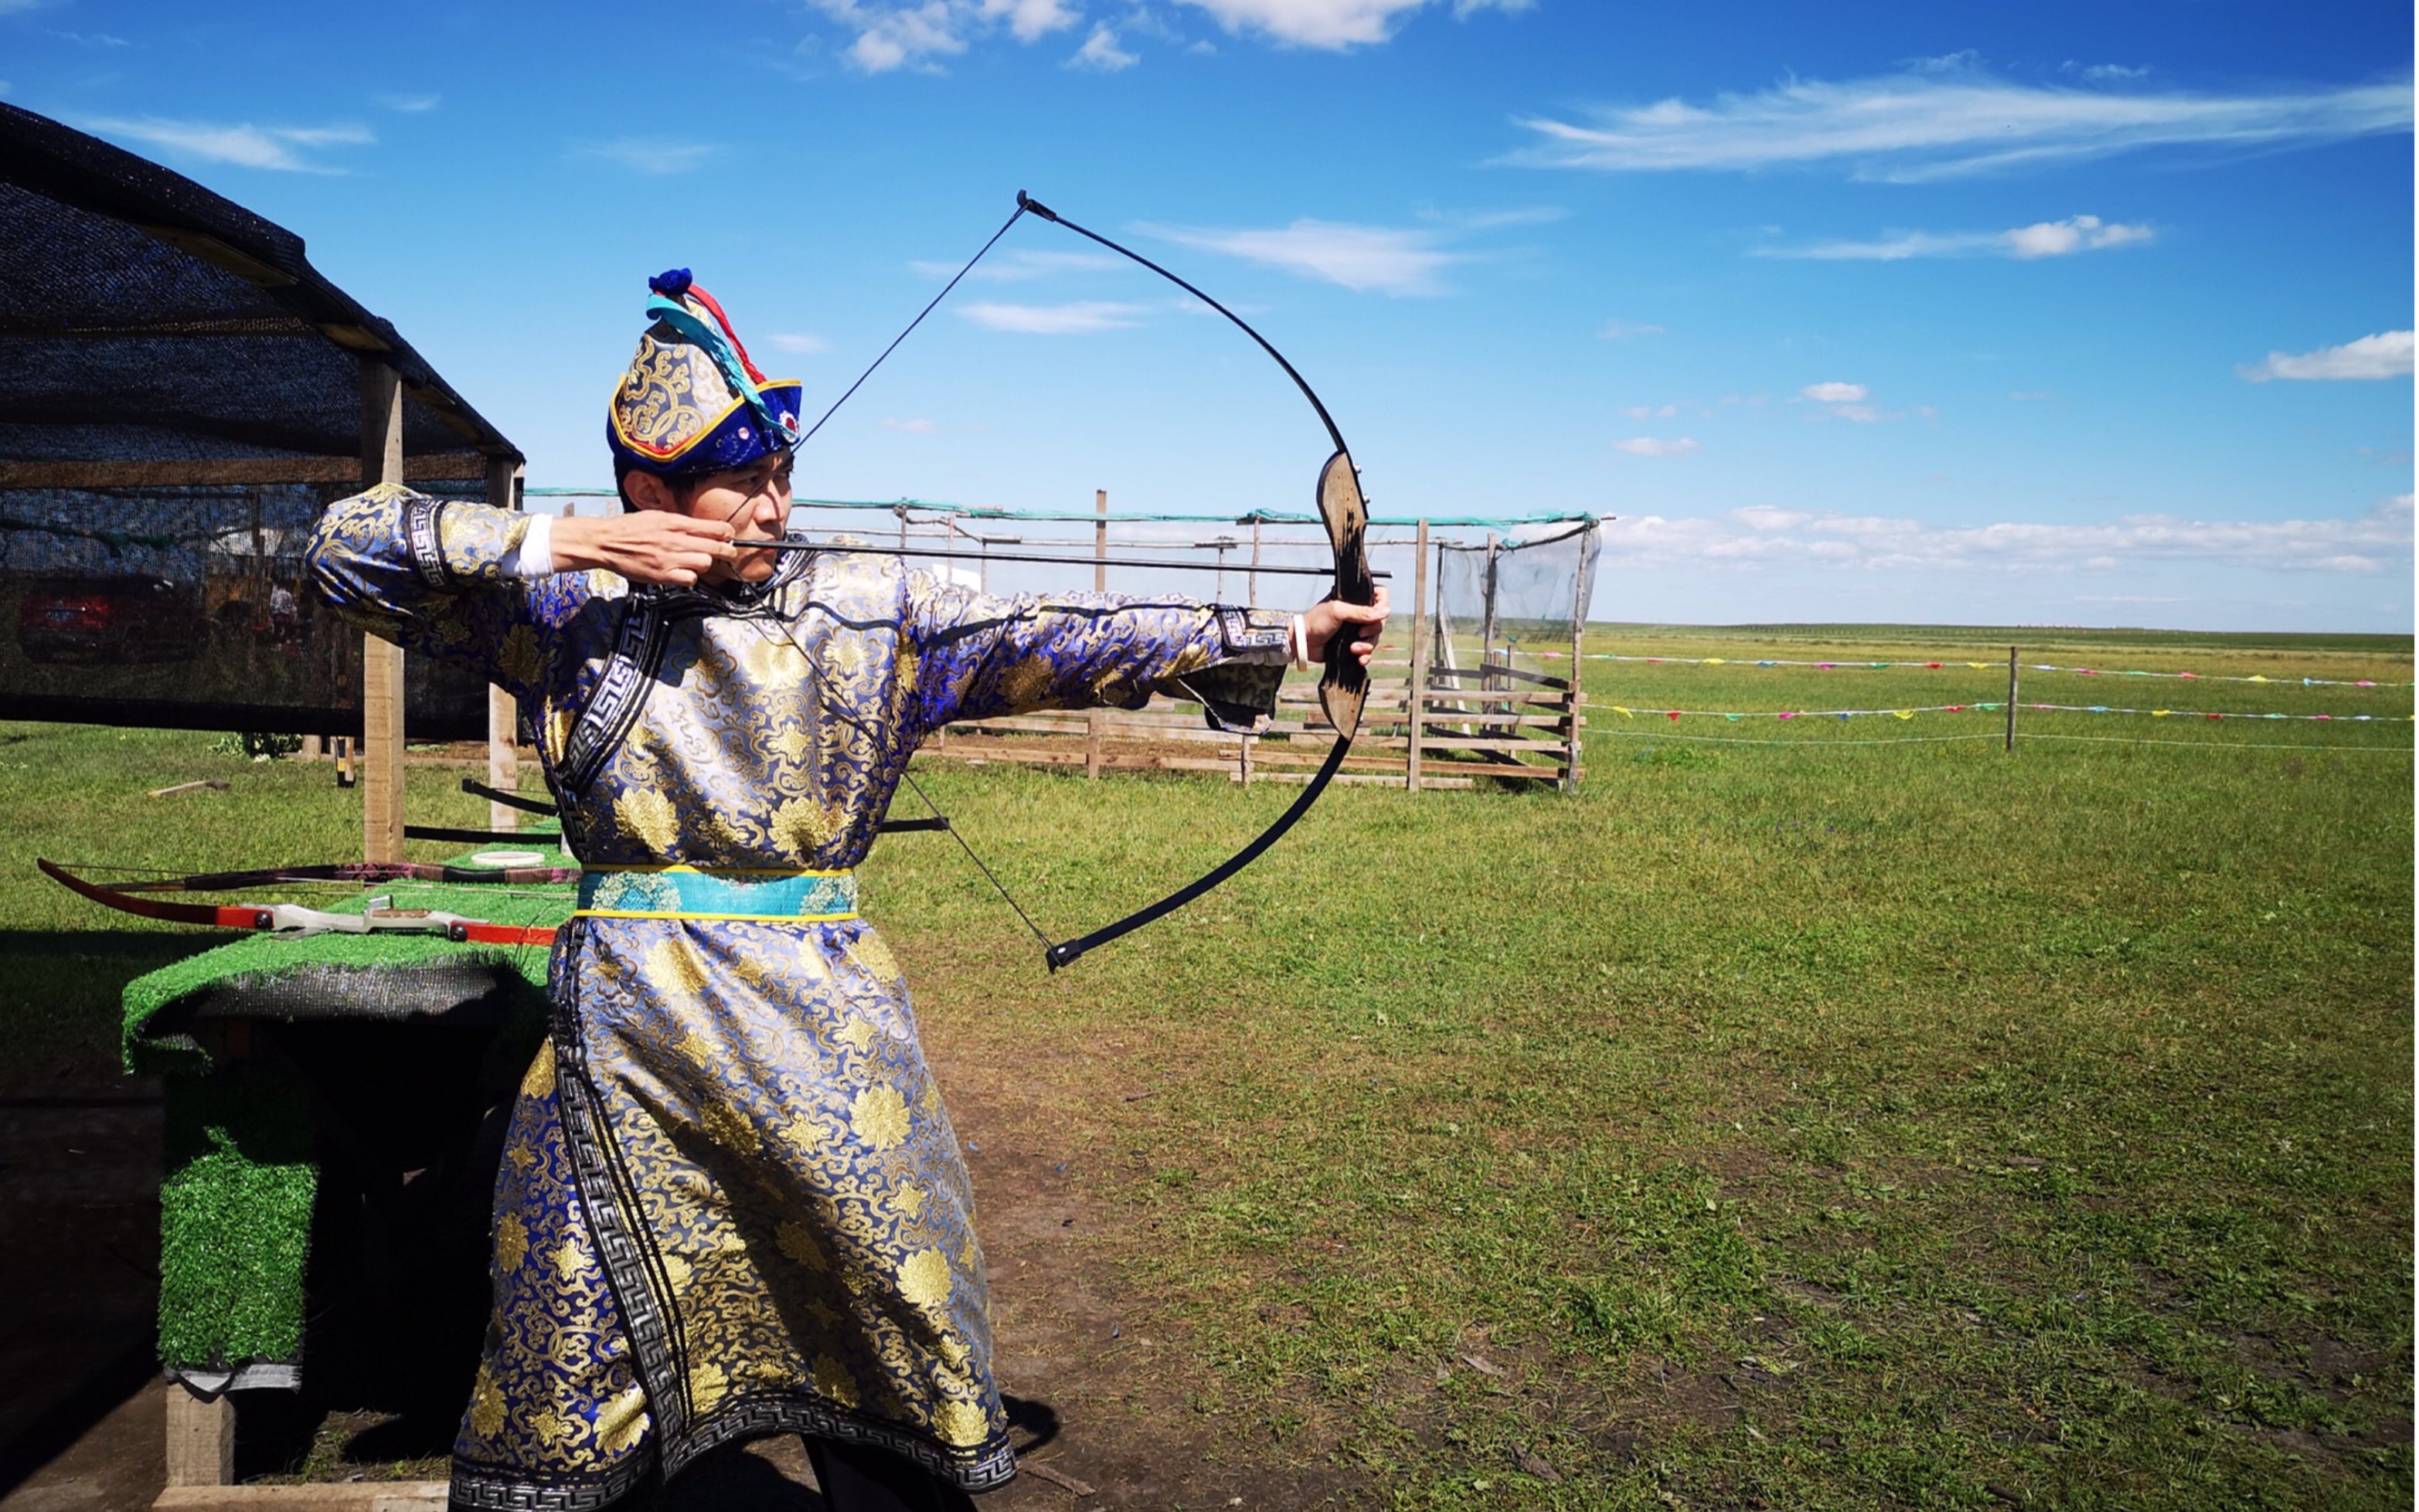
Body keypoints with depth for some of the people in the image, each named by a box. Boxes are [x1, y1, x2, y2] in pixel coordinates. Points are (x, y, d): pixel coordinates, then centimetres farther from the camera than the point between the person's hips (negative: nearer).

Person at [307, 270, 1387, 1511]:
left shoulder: (865, 610, 1)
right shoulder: (567, 606, 1)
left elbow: (1062, 638, -4)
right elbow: (350, 544, 0)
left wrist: (1280, 634, -10)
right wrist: (566, 543, -11)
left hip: (822, 1025, 1)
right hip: (624, 1031, 0)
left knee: (889, 1319, 10)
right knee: (576, 1344, 11)